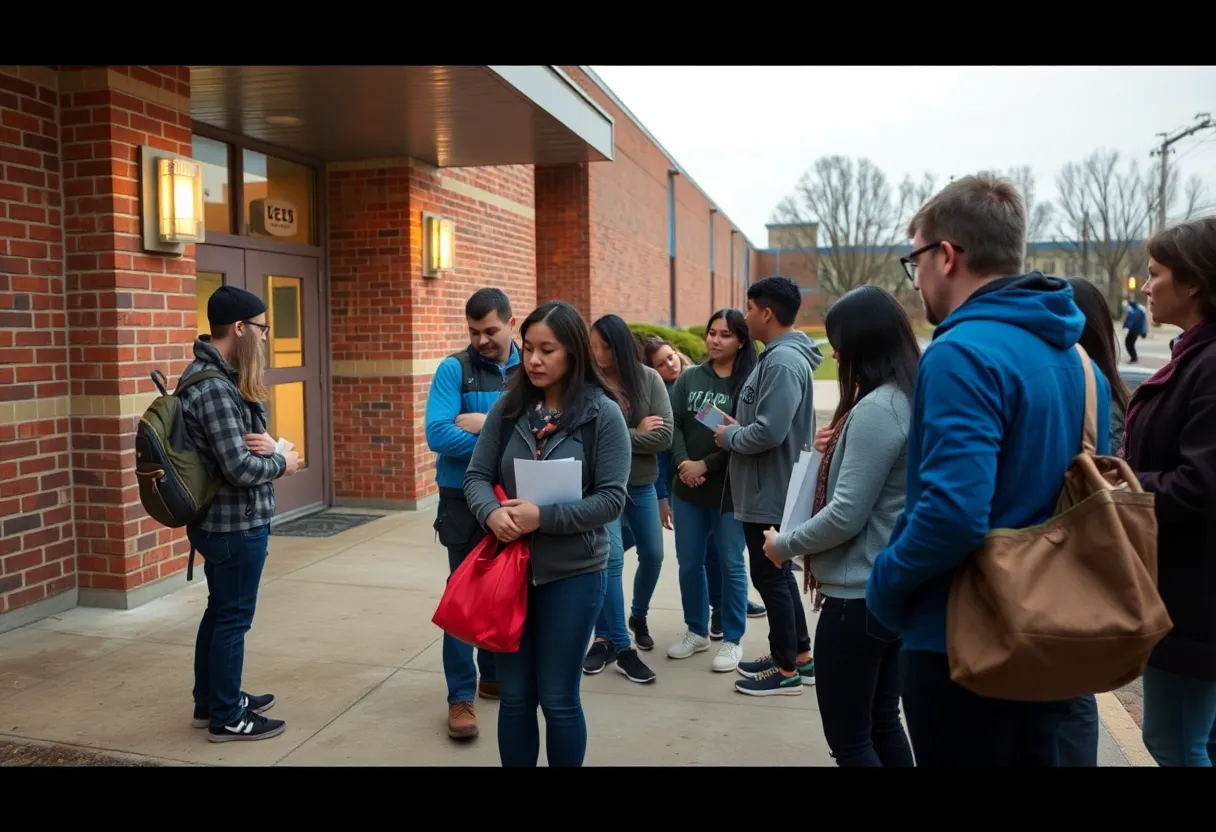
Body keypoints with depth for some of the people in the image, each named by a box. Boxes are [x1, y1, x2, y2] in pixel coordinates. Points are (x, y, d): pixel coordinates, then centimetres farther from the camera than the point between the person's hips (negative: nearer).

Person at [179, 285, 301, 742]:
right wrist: (281, 463, -9)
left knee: (219, 611, 20)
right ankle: (226, 717, 17)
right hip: (236, 523, -10)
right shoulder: (214, 386, -24)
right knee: (233, 618, 3)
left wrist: (265, 442, -7)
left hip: (219, 519, 10)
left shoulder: (207, 373, 9)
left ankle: (210, 701, 34)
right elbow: (240, 468, -27)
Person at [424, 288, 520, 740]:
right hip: (465, 498, -4)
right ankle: (461, 695, 10)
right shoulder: (453, 369, -9)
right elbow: (438, 434, -21)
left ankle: (494, 675, 33)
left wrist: (490, 424, -21)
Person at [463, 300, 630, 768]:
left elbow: (611, 500, -12)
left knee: (558, 699, 11)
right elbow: (477, 476, 2)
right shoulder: (508, 408, 0)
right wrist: (492, 513, -20)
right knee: (514, 697, 16)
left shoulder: (603, 414, -9)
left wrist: (543, 517, -22)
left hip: (572, 575, -3)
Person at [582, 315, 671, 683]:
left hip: (642, 484, 4)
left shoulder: (649, 379, -6)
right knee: (612, 559, -9)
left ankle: (638, 616, 44)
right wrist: (637, 433, -16)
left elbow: (665, 436, -13)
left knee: (653, 555, 16)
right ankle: (621, 647, 3)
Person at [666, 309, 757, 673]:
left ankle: (733, 640, 20)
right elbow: (673, 425, 2)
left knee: (730, 563, 5)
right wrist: (683, 463, -14)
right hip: (687, 488, 4)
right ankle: (696, 631, 30)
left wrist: (705, 465, -14)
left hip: (730, 488, -4)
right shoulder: (689, 379, 7)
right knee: (689, 562, 12)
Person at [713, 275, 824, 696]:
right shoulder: (779, 356, 11)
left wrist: (730, 436, -13)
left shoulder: (783, 361, -22)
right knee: (778, 574, 18)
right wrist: (737, 427, 4)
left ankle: (787, 670, 14)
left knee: (769, 576, 1)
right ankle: (799, 656, 31)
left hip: (771, 493, -10)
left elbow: (769, 432, -29)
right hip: (769, 490, 10)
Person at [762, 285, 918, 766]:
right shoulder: (908, 399, 8)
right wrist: (841, 449, 10)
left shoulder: (876, 409, -21)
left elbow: (846, 515, -22)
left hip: (858, 594, -10)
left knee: (848, 740, 3)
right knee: (882, 725, 19)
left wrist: (785, 544, -8)